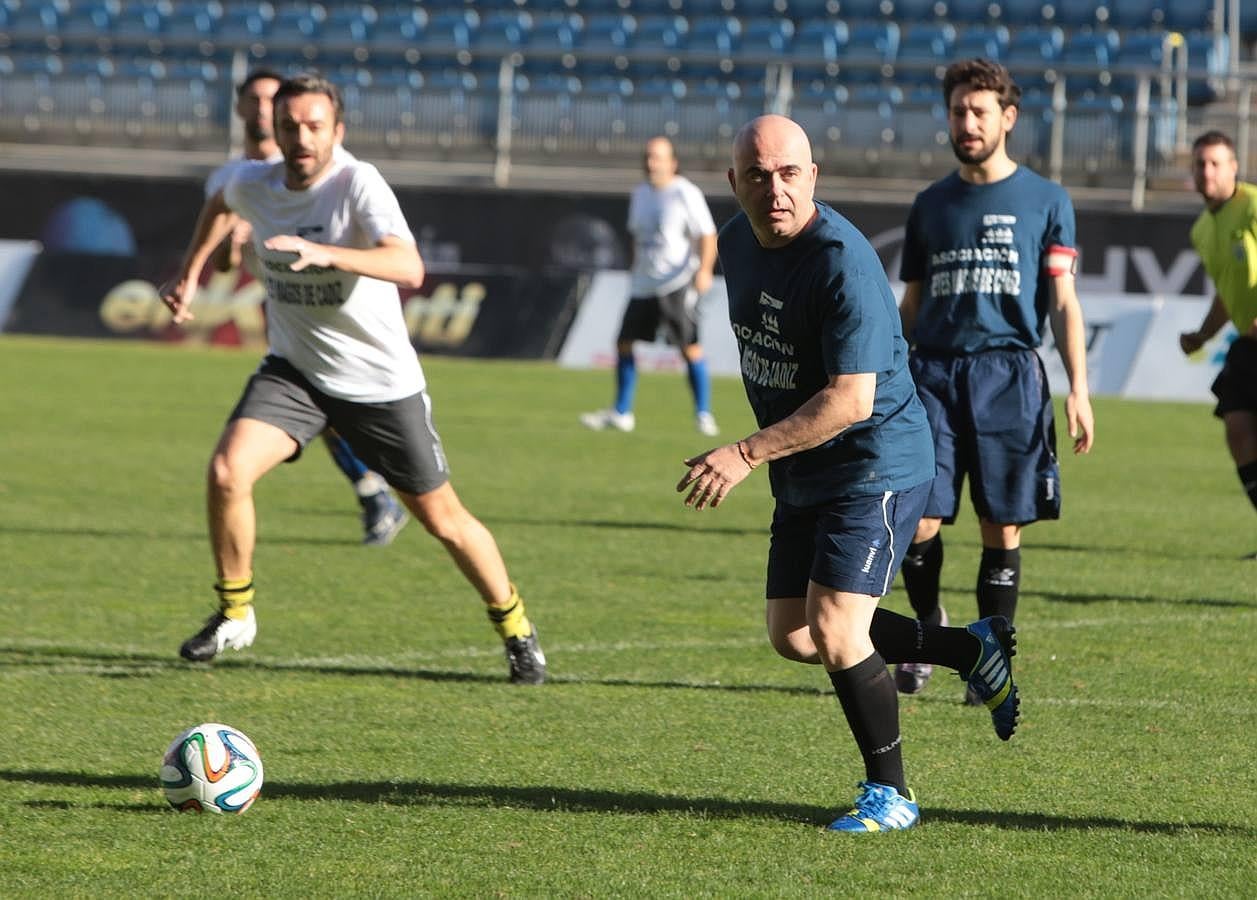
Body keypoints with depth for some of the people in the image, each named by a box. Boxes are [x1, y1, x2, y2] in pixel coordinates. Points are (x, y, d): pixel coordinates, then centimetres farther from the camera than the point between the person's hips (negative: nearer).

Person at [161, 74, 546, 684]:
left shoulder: (358, 184, -24)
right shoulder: (253, 185, -7)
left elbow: (409, 269, -40)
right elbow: (221, 204, 21)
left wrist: (325, 253, -53)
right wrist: (190, 274, 14)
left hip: (381, 381, -3)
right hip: (293, 371, 3)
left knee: (442, 519, 6)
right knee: (227, 471, -21)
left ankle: (515, 628, 28)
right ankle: (234, 615, 0)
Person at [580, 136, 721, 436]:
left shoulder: (686, 194, -8)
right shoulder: (640, 194, 12)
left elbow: (707, 236, -10)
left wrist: (704, 270, -22)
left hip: (677, 284, -7)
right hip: (644, 284, 7)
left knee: (690, 347, -12)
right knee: (624, 342, 5)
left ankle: (704, 414, -3)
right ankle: (621, 414, 16)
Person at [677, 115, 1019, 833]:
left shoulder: (843, 263, -25)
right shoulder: (739, 241, 2)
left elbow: (851, 401, -28)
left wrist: (747, 455, -29)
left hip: (876, 466, -9)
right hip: (804, 478, 9)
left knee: (834, 631, -16)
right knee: (793, 636, 10)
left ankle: (890, 794, 2)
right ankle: (973, 650, 26)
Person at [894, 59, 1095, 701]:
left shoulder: (1045, 201, 6)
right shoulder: (931, 205, 14)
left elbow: (1063, 304, 4)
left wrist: (1079, 390, -4)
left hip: (1009, 377, -2)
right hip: (932, 373, 2)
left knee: (1002, 531, -2)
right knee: (916, 522, -7)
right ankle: (930, 627, 17)